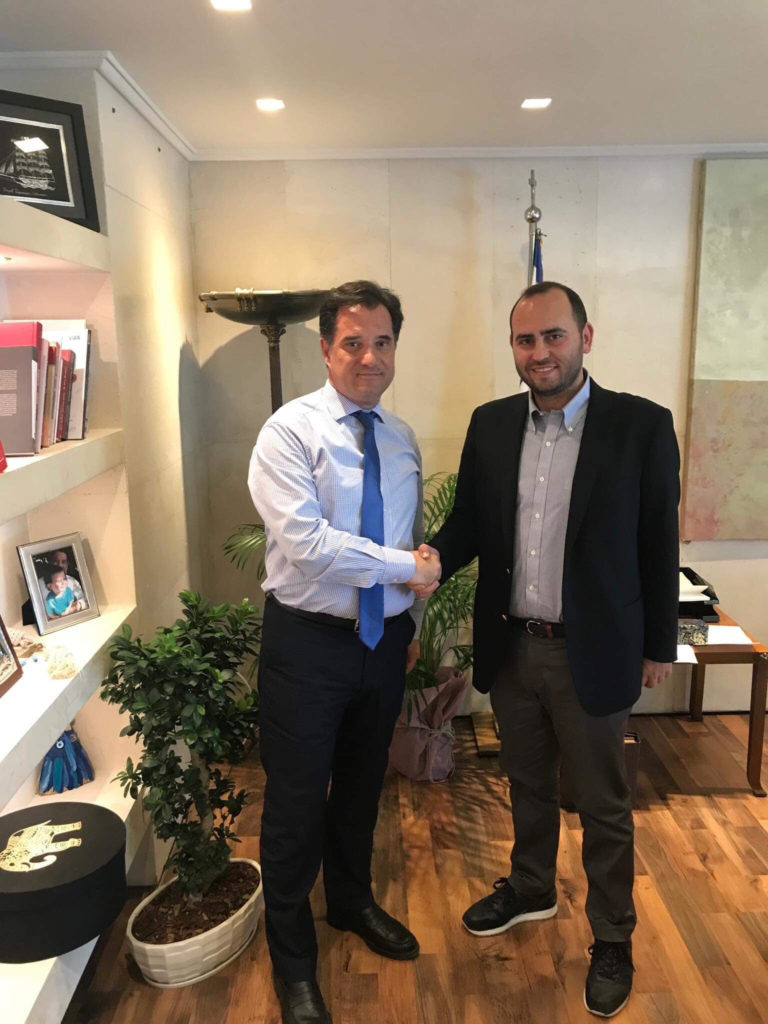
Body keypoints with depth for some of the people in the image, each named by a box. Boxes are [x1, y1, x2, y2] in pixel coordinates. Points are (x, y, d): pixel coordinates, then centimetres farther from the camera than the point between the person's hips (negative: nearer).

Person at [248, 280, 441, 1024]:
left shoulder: (402, 439, 6)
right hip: (307, 641, -5)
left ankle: (352, 902, 50)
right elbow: (304, 541, -24)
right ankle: (292, 960, 33)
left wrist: (411, 624, 12)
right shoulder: (290, 430, -13)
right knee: (297, 802, 9)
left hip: (385, 640, 6)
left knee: (362, 787, 23)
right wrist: (407, 567, -18)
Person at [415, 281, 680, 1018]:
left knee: (601, 804, 14)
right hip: (510, 647, 4)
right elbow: (469, 520, 5)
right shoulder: (490, 424, 0)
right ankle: (530, 889, 49)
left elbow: (658, 542, -5)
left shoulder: (641, 425, -10)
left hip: (592, 653, -3)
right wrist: (436, 559, -16)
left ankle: (611, 938, 37)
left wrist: (658, 645, 0)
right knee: (526, 783, 24)